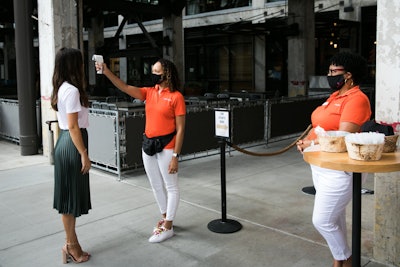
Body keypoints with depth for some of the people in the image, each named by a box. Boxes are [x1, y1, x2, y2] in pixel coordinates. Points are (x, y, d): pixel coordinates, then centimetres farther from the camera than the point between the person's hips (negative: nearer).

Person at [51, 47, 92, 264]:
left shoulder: (62, 88, 11)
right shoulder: (72, 90, -18)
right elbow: (73, 126, -20)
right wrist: (84, 154, -18)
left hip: (65, 142, 10)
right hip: (72, 145, -10)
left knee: (70, 195, 14)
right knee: (71, 196, 0)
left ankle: (71, 243, 24)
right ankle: (71, 245, 13)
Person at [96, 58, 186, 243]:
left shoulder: (176, 97, -11)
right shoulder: (149, 92, 7)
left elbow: (180, 129, -12)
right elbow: (125, 88, -3)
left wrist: (175, 156, -15)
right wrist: (106, 72, -16)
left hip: (166, 148, -7)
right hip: (148, 146, 7)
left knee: (171, 187, 6)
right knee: (156, 186, 17)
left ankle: (168, 227, 16)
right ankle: (165, 218, 34)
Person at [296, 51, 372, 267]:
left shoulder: (356, 98, -15)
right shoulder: (335, 96, 13)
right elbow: (321, 124, 17)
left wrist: (311, 144, -13)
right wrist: (305, 140, -3)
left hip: (337, 170, -9)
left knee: (322, 221, -4)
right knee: (335, 219, 17)